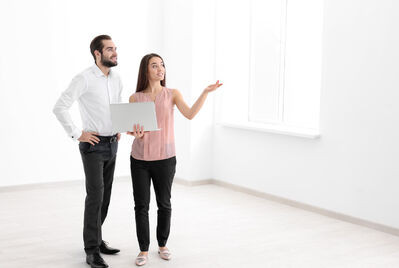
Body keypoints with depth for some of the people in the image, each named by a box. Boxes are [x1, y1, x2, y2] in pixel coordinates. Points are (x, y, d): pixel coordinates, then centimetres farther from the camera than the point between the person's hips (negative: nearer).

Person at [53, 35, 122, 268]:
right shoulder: (84, 79, -15)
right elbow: (60, 107, -18)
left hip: (112, 144, 7)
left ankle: (95, 239, 26)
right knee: (95, 196, -9)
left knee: (105, 195, 12)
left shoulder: (116, 79, 7)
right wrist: (77, 134, -16)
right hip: (93, 145, -7)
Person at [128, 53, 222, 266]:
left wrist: (206, 92, -25)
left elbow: (190, 114, -16)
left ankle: (162, 245, 29)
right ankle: (143, 250, 17)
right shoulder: (135, 98, 1)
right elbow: (129, 127, 4)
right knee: (141, 206, 3)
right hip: (139, 158, 0)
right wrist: (136, 133, -20)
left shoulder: (172, 94, -1)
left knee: (164, 204, 11)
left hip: (165, 158, 0)